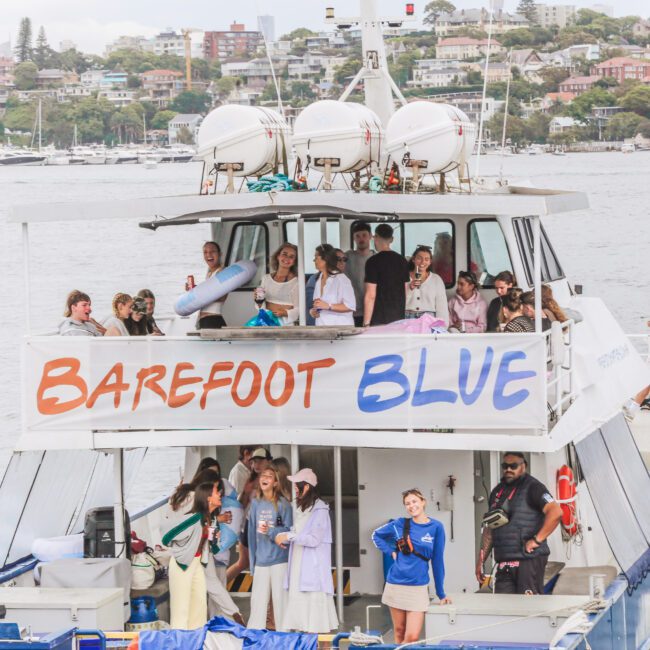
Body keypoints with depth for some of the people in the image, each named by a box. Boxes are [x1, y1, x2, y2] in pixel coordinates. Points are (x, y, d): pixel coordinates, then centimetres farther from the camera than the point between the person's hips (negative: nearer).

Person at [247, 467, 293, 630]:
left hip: (279, 560, -3)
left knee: (280, 600, -2)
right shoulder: (256, 503, 9)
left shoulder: (283, 504, -3)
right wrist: (252, 562, 11)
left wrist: (270, 531, -22)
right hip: (261, 560, 4)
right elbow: (251, 533, 12)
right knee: (258, 601, 3)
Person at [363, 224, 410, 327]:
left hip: (379, 319, -6)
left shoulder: (373, 261, -9)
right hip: (399, 318, 6)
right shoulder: (401, 260, 9)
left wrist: (366, 323, -10)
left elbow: (370, 295, -12)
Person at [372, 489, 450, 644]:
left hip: (418, 587, -1)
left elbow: (437, 560, 0)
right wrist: (391, 552, 1)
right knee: (399, 632, 9)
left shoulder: (436, 527, -3)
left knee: (412, 637, -9)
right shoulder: (400, 524, 0)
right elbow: (376, 535, 16)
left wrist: (441, 594, 2)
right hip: (396, 584, 1)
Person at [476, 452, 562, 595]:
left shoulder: (532, 487, -3)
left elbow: (556, 512, -17)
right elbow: (489, 529, 23)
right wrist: (481, 560, 17)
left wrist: (537, 540, -17)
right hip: (504, 564, 7)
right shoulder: (497, 492, 20)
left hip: (529, 559, -7)